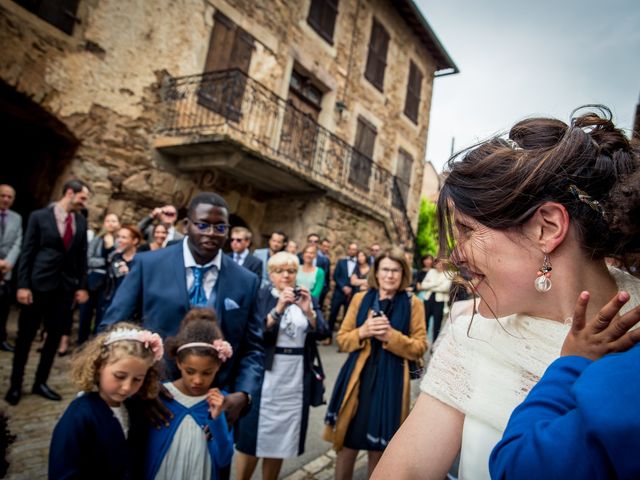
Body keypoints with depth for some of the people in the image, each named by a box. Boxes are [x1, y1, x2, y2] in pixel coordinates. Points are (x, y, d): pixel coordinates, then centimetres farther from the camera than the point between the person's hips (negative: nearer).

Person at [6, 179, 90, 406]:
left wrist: (82, 286, 5)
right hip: (39, 284, -3)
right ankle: (15, 384, 24)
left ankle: (40, 382, 25)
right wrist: (23, 285, -9)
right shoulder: (39, 216, -3)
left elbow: (82, 256, 8)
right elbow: (27, 252, -5)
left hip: (66, 287, 4)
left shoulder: (81, 222, 6)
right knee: (26, 336, 7)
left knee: (55, 335, 9)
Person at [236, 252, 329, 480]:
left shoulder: (307, 298, 7)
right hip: (264, 376, -3)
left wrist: (309, 311, -19)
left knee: (281, 437, 12)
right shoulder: (260, 297, -2)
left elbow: (322, 333, -3)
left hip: (296, 380, 3)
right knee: (254, 436, 4)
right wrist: (278, 309, -26)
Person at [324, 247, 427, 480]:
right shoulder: (360, 298, 4)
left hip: (390, 383, -1)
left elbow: (419, 347, -2)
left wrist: (391, 336, -17)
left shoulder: (413, 303, -1)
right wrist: (362, 332, -14)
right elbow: (342, 339, 5)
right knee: (346, 445, 9)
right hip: (358, 379, 2)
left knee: (378, 451, 12)